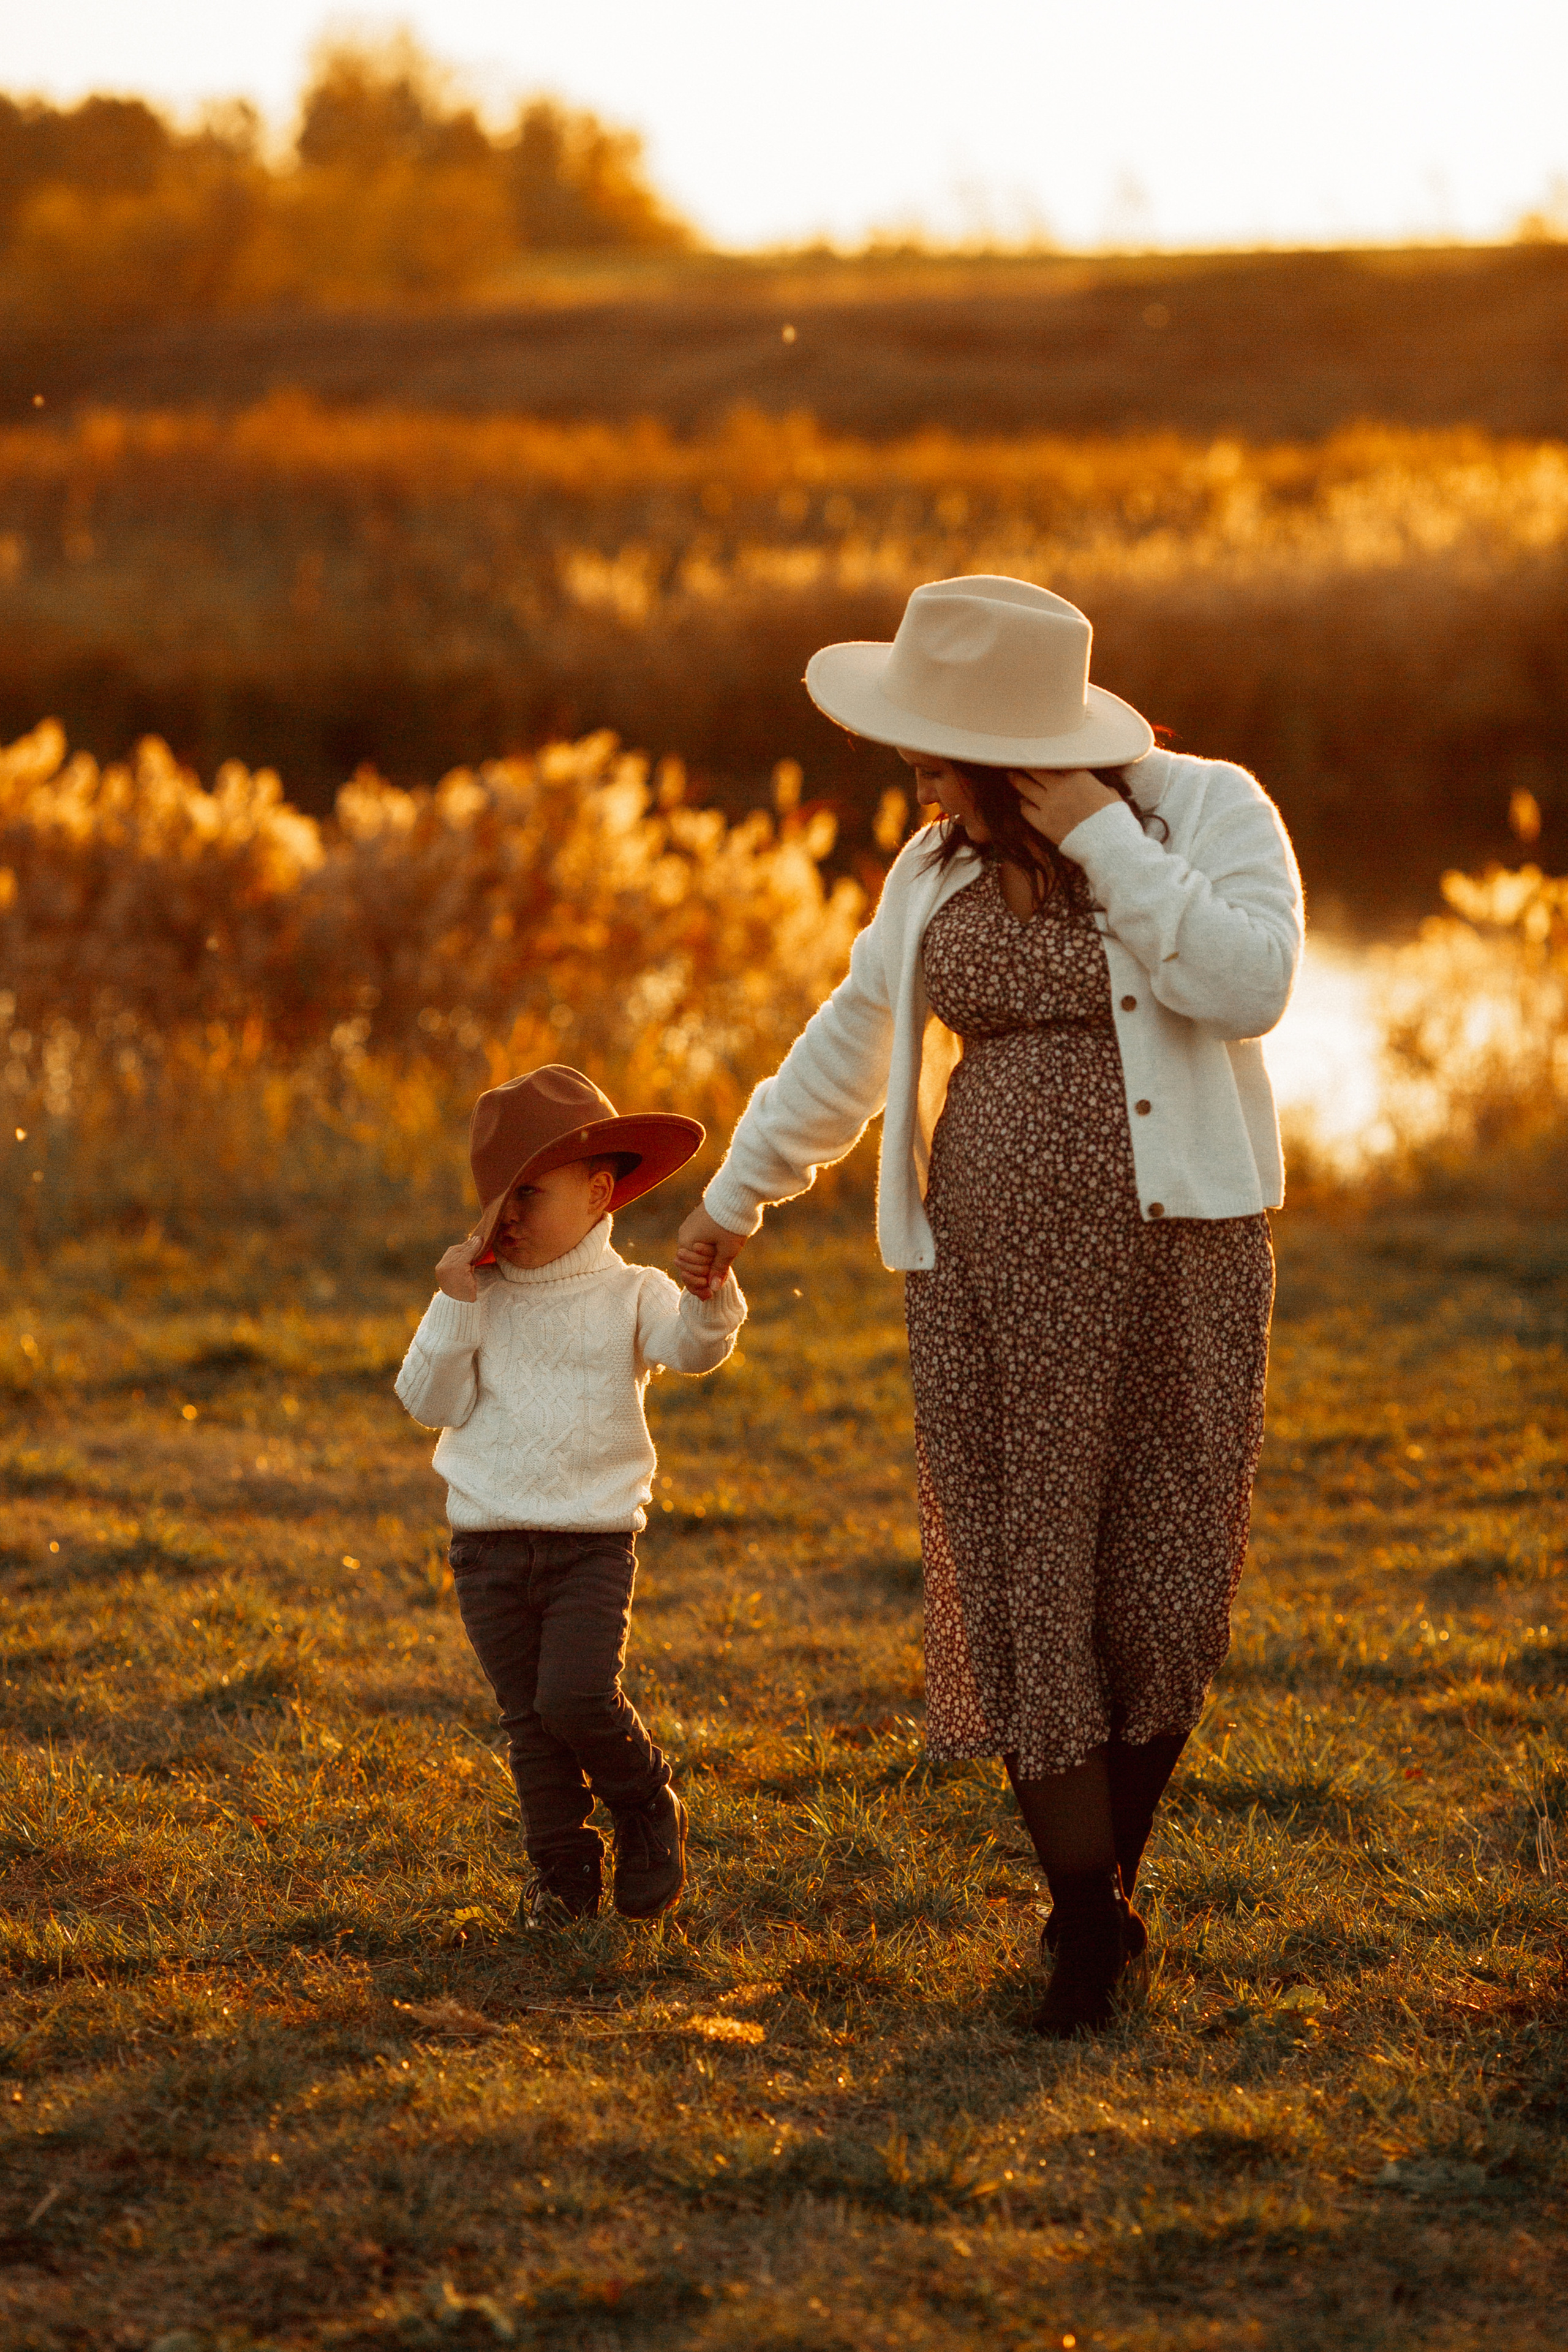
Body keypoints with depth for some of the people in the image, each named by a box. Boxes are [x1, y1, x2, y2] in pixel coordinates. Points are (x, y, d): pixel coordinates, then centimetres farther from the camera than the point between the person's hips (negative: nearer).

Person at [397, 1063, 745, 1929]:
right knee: (529, 1722, 5)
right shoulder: (477, 1299, 6)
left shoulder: (629, 1296, 1)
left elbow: (694, 1345, -18)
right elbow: (433, 1402, 0)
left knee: (577, 1695, -18)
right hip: (490, 1544, 3)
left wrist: (711, 1292, -39)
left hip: (593, 1540, -3)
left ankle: (647, 1808, 9)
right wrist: (453, 1307, -10)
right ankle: (564, 1873, 15)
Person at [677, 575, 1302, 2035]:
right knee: (1022, 1585, -2)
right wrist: (735, 1196, 27)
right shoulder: (941, 872, 6)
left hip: (1175, 1256, -3)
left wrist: (1103, 839, -20)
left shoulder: (1209, 811, -6)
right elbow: (855, 1038, 19)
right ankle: (1087, 1929, 5)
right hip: (994, 1272, 3)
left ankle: (1107, 1880, 23)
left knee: (1155, 1589, 2)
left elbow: (1248, 984, -22)